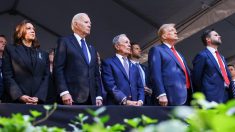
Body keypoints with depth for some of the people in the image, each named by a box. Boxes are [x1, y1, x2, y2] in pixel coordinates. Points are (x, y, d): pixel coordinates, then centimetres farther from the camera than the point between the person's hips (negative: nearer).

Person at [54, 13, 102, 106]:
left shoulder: (92, 49, 23)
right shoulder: (65, 42, 4)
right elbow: (58, 69, -5)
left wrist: (98, 96, 8)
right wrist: (64, 92, -16)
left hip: (91, 99, 6)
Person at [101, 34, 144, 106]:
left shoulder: (134, 67, 21)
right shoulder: (108, 63, 3)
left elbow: (140, 87, 16)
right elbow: (110, 86, -8)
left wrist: (140, 101, -3)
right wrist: (125, 101, -16)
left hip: (134, 106, 5)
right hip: (116, 106, -5)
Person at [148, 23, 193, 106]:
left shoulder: (178, 54, 29)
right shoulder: (157, 50, 4)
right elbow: (155, 74, -9)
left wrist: (190, 95, 17)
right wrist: (161, 94, -20)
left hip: (186, 97, 8)